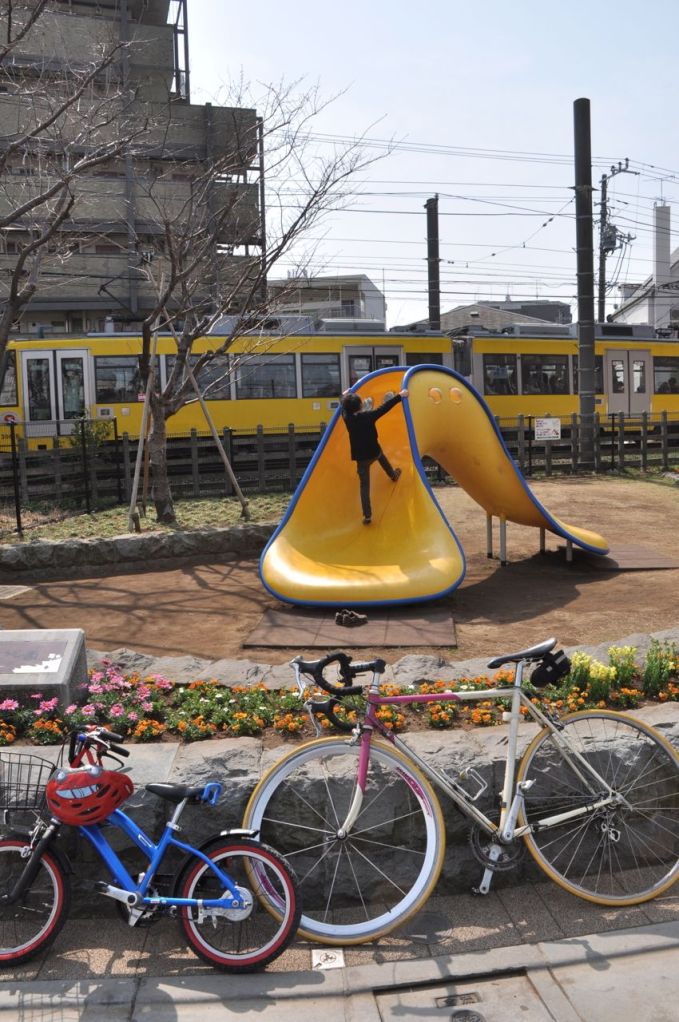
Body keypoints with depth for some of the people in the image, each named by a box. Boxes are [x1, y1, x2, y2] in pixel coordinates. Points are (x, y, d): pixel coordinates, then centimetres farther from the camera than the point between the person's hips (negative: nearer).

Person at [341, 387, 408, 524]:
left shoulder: (347, 418, -11)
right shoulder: (368, 415, -19)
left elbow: (344, 409, 11)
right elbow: (384, 407, -13)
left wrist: (345, 396, 31)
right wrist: (400, 396, -4)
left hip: (360, 456, 0)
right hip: (374, 451, 0)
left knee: (364, 486, 5)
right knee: (381, 456, 39)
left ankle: (367, 515, 0)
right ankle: (393, 475, 64)